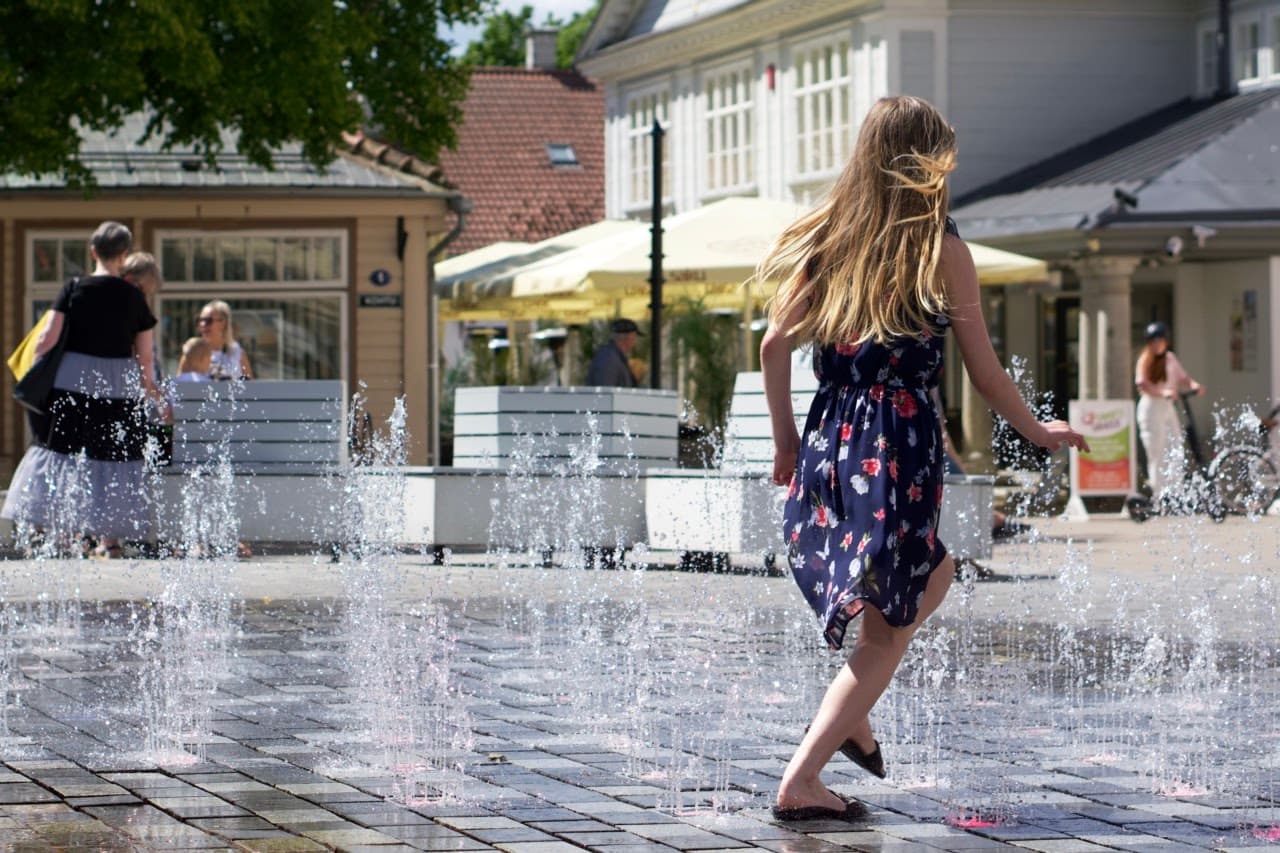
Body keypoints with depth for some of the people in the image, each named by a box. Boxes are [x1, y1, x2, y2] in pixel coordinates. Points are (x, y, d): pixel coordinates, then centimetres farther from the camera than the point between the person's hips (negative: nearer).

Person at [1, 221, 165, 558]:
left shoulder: (74, 289, -3)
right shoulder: (134, 297, 0)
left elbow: (48, 339, -8)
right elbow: (145, 357, 3)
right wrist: (150, 391, 18)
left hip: (73, 382, -1)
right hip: (119, 387, 1)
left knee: (58, 452, 5)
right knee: (113, 456, 7)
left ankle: (41, 529, 0)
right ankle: (110, 539, 6)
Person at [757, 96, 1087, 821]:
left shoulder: (827, 240, 6)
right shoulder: (942, 250, -4)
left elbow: (776, 343, 1)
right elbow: (986, 373, -1)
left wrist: (785, 438, 14)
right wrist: (1038, 431, 16)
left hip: (828, 443, 6)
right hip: (902, 448, -6)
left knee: (935, 574, 29)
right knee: (887, 630, 5)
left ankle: (852, 715, 17)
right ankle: (802, 780, -3)